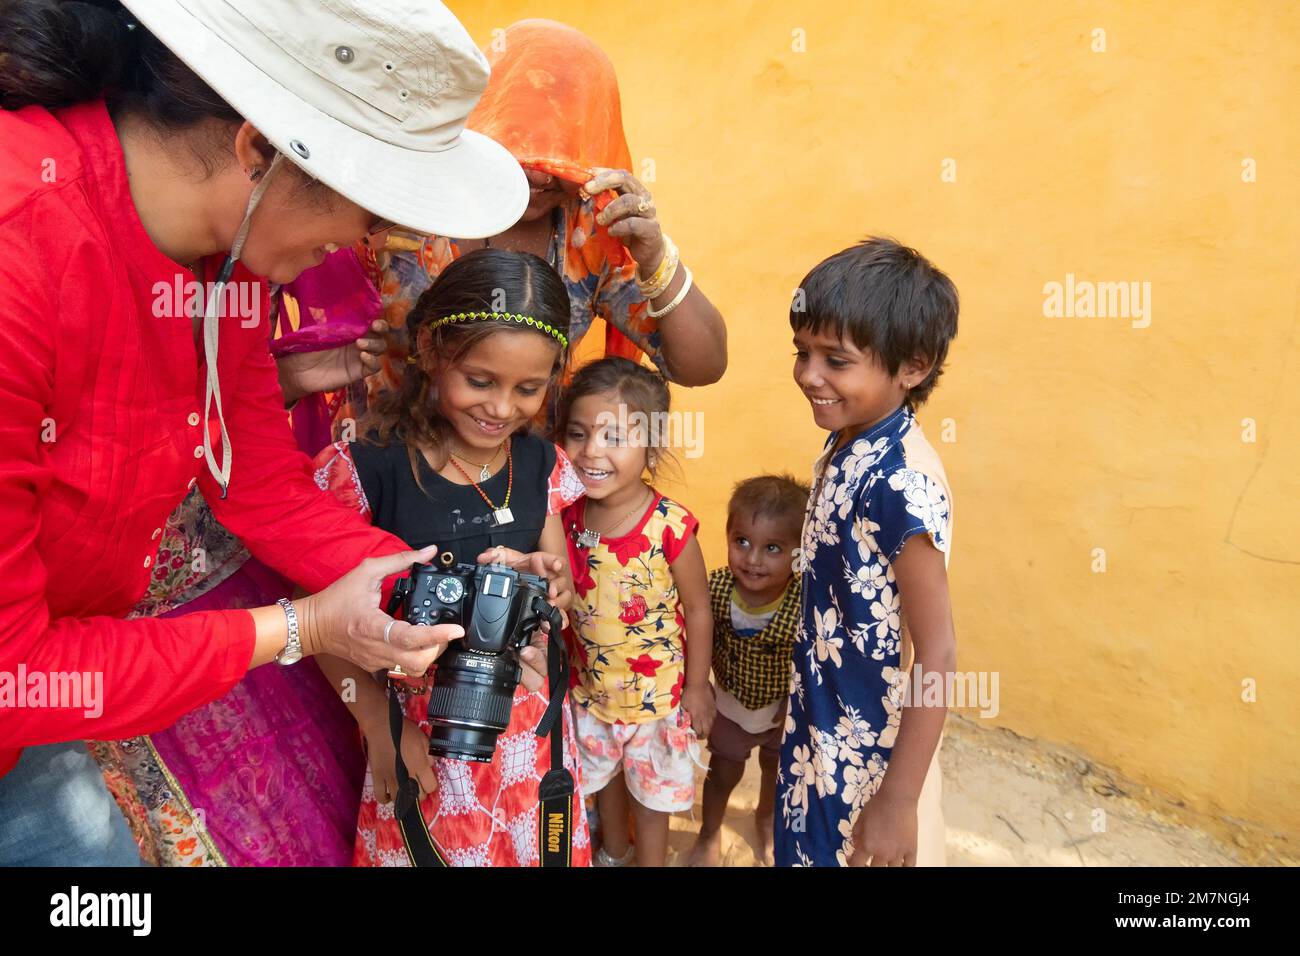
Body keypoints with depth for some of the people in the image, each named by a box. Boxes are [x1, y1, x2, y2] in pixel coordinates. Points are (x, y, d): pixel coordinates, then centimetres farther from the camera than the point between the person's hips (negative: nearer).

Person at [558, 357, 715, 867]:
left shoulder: (671, 527, -27)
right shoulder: (567, 518, -16)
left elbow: (698, 612, -15)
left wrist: (697, 687, -8)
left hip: (657, 691, -4)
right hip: (590, 686, 4)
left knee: (651, 787, 20)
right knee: (603, 774, 28)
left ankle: (649, 860, 47)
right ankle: (614, 851, 56)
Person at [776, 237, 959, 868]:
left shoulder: (901, 483, -28)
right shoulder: (844, 445, -3)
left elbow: (937, 654, -24)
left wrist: (899, 802, -18)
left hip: (870, 752, -8)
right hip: (820, 730, 8)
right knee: (811, 849, 26)